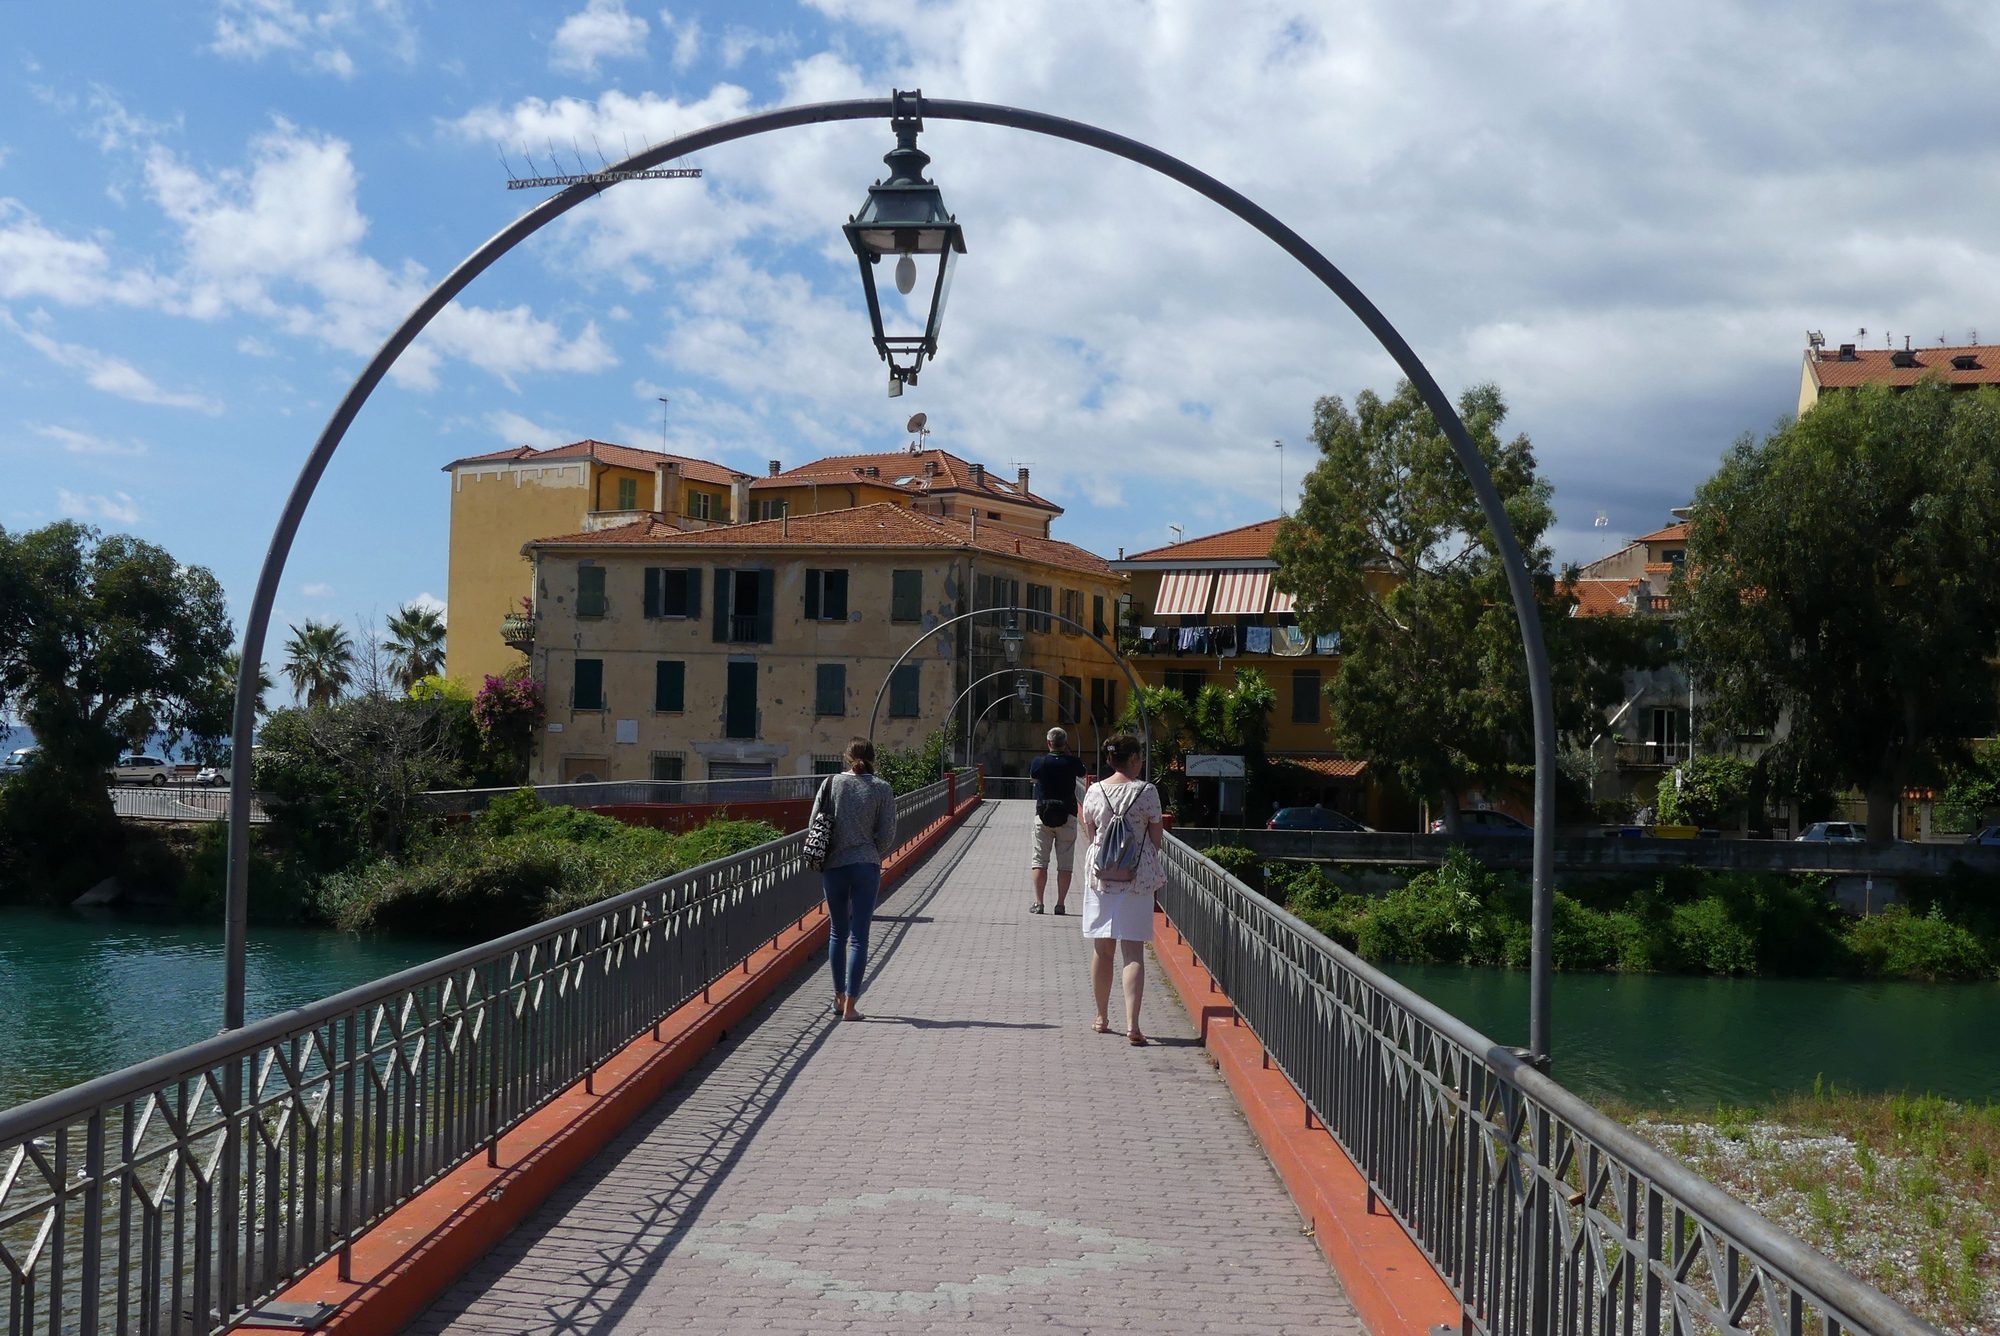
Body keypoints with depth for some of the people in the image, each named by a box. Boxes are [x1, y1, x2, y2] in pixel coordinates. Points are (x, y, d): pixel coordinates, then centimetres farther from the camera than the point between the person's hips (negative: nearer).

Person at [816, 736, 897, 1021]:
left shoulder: (831, 783, 0)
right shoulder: (882, 789, -3)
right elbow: (887, 833, -3)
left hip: (832, 866, 2)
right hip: (866, 866, -2)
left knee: (838, 933, 17)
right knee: (859, 936, 1)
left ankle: (839, 997, 23)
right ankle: (850, 1005, -2)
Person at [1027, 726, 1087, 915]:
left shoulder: (1038, 762, -4)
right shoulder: (1072, 762, -5)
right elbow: (1082, 774, 18)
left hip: (1043, 815, 0)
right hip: (1067, 816, 0)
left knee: (1039, 860, 4)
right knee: (1065, 863, 3)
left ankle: (1038, 903, -1)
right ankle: (1060, 904, 0)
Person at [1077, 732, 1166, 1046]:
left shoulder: (1095, 791, -1)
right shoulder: (1146, 791, -7)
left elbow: (1089, 834, 7)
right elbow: (1156, 835, 0)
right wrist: (1154, 872, 15)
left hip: (1101, 874, 2)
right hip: (1138, 875, -2)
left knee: (1103, 949, 13)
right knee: (1134, 951, -3)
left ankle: (1102, 1018, 22)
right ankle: (1132, 1025, -12)